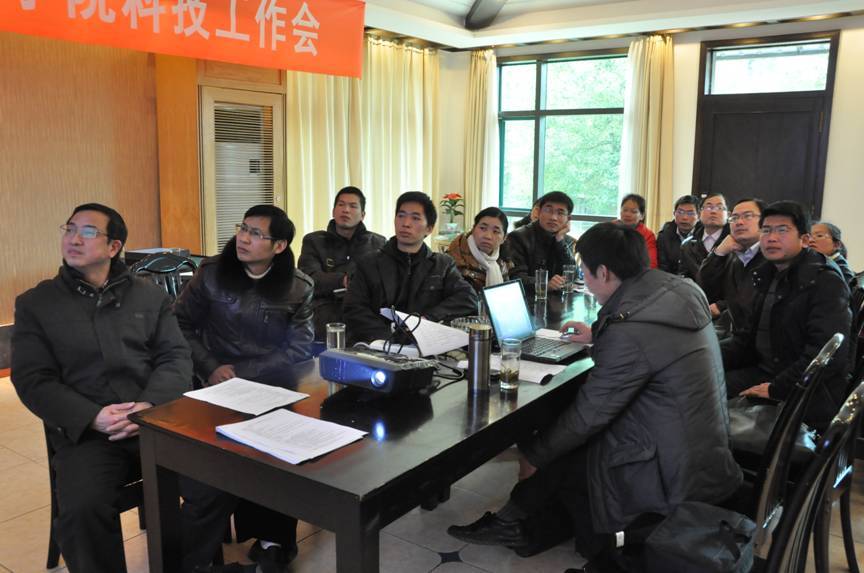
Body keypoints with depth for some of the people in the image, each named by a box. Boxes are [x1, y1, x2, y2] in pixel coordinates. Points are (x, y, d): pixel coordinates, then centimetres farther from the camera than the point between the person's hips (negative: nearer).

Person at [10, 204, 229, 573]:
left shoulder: (150, 296, 13)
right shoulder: (35, 303, 9)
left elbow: (176, 358, 4)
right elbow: (33, 380, 0)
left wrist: (151, 405, -16)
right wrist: (92, 417, -16)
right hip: (84, 431, -1)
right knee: (82, 511, -30)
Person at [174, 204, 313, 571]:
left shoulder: (298, 288, -2)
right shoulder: (212, 272, 1)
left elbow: (298, 349, -6)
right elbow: (180, 324, 3)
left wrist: (242, 374, -15)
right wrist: (209, 367, -11)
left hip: (274, 386, 0)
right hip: (218, 385, 1)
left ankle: (273, 535, -2)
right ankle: (272, 535, -2)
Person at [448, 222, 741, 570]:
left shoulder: (627, 330, -27)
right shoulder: (679, 288, -1)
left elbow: (588, 414, -17)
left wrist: (534, 452, -2)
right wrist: (599, 336, 26)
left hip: (678, 476, -8)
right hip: (708, 447, 8)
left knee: (564, 455, 8)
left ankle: (517, 523, 30)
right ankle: (524, 526, 22)